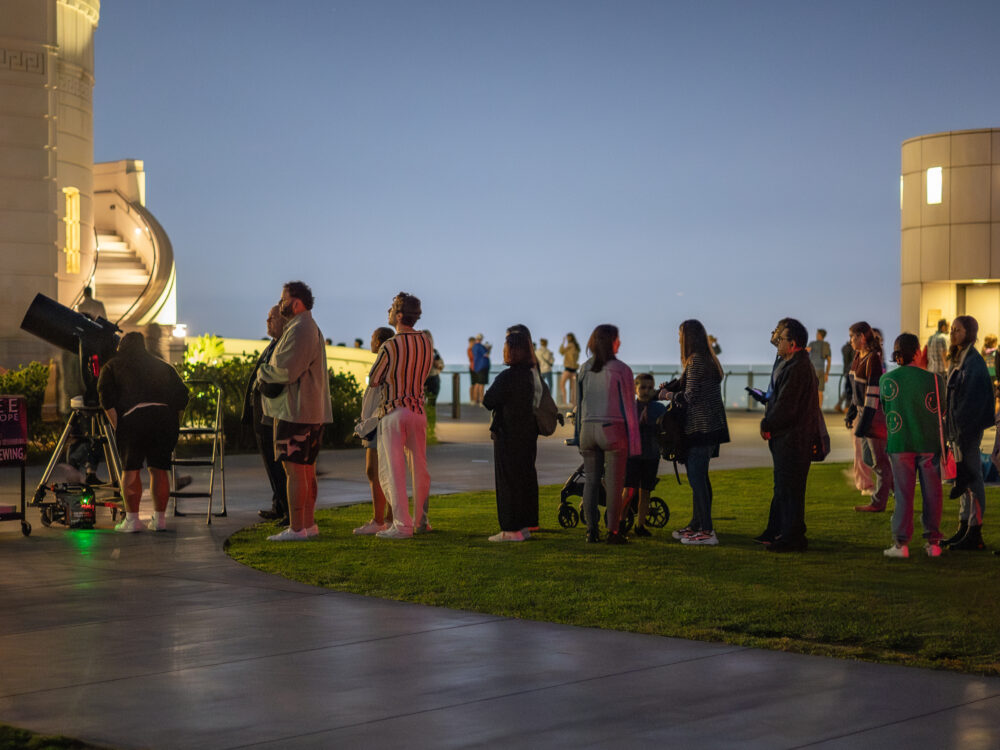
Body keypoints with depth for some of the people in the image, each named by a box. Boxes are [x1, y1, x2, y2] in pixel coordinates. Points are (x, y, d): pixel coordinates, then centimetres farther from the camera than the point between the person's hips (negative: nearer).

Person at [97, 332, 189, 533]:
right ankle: (159, 519, 9)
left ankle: (132, 520, -1)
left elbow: (106, 396, 2)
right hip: (165, 418, 3)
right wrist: (174, 425, 17)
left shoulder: (112, 367, 17)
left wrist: (117, 426, 0)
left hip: (133, 419, -3)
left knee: (131, 469, 3)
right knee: (159, 469, 8)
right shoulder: (162, 366, 24)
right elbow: (182, 394, 15)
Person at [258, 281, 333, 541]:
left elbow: (285, 371, -21)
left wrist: (262, 371, -1)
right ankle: (308, 524, 18)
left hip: (295, 412, -11)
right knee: (306, 469, 13)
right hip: (312, 411, 11)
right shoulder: (311, 328, 21)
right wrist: (268, 372, 8)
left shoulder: (299, 330, -14)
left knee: (294, 470, -9)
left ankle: (296, 528, -9)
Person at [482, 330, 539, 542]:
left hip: (508, 435, -8)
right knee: (526, 478, 13)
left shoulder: (506, 377, -18)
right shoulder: (531, 375, 7)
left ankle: (511, 529, -1)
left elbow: (487, 402, -14)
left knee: (508, 480, -2)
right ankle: (525, 526, 20)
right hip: (528, 434, 8)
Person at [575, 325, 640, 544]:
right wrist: (634, 440, -2)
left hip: (588, 429, 4)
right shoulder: (621, 369, -7)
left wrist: (580, 436, 17)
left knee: (590, 481, 8)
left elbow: (579, 404, 10)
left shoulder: (584, 369, 7)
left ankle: (591, 531, 9)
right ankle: (613, 532, 1)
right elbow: (628, 406, -6)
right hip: (613, 429, -4)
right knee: (613, 482, 0)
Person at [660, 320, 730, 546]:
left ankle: (707, 531, -11)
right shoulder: (709, 360, 16)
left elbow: (690, 397, -17)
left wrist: (669, 395, -1)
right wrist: (670, 388, 17)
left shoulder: (696, 362, -14)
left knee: (696, 476, -10)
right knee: (699, 476, 16)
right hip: (711, 425, 10)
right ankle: (697, 524, 24)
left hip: (700, 428, -10)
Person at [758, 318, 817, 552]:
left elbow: (785, 407, -23)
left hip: (792, 439, -11)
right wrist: (769, 423, 6)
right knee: (782, 487, 18)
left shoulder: (797, 369, -21)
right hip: (786, 437, 11)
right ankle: (776, 532, 27)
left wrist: (767, 425, -9)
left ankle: (792, 537, 2)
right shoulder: (794, 364, 14)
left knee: (789, 489, -4)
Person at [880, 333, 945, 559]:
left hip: (899, 443, 1)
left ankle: (901, 543, 4)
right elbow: (941, 412, 2)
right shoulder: (933, 379, -8)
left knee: (903, 493, 5)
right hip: (930, 442, -1)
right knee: (931, 493, 8)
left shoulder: (886, 380, -2)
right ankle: (933, 542, 11)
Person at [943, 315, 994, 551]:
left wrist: (963, 430, -24)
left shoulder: (974, 361, -15)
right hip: (957, 427, 10)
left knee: (971, 477, -6)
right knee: (964, 477, 13)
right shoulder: (957, 359, 15)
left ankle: (975, 534, -2)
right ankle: (964, 529, 19)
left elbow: (974, 398, -21)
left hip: (969, 427, -10)